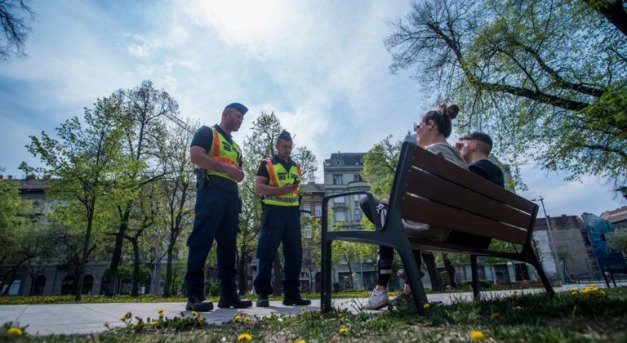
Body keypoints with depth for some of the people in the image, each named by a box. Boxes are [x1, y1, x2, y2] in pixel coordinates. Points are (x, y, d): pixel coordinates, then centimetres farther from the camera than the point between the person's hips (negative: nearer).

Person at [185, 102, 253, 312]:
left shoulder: (236, 147, 29)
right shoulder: (207, 133, 7)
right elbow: (195, 156, -10)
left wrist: (239, 173, 6)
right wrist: (225, 167, -13)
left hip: (231, 196, 8)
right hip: (210, 192, -8)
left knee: (229, 245, 4)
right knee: (202, 242, -11)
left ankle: (229, 294, 8)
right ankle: (194, 295, -8)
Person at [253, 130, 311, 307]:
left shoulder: (296, 167, 21)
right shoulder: (266, 165, 5)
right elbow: (258, 187, -6)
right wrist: (281, 190, -16)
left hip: (292, 213, 5)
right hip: (273, 212, -5)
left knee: (295, 254, 4)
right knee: (267, 254, -4)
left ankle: (291, 294, 13)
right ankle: (262, 294, 5)